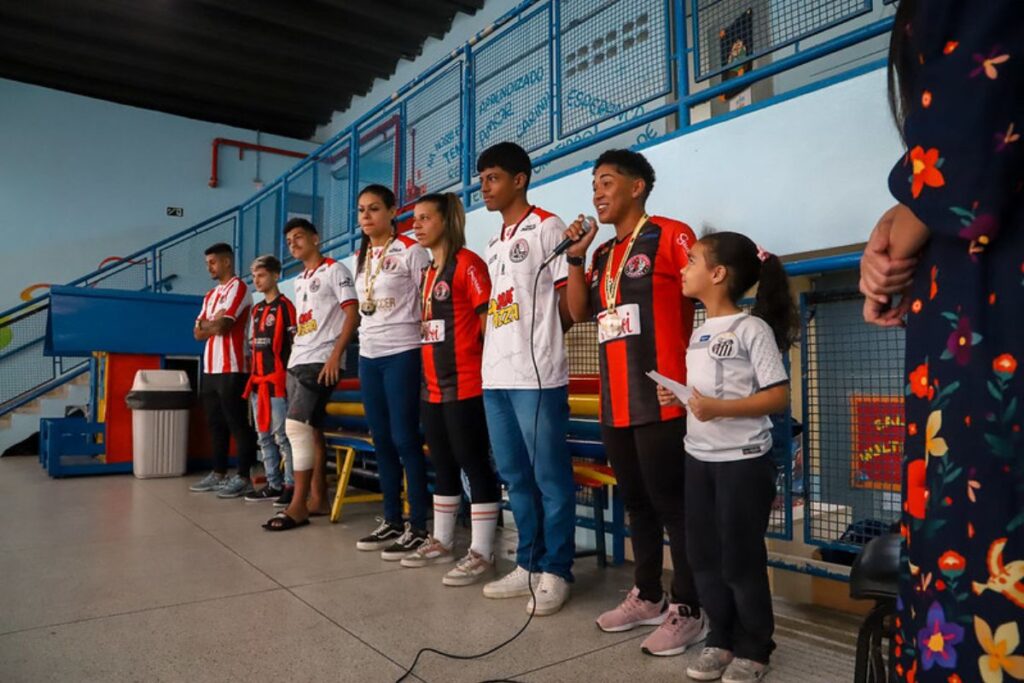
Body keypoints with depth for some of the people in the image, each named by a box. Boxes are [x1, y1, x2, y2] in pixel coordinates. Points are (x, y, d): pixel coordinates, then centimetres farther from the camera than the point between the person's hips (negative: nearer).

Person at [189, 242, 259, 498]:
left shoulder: (238, 287, -5)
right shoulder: (210, 294, 21)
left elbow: (221, 325, -14)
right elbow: (198, 333, 14)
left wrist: (206, 325, 6)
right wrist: (214, 323, -5)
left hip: (231, 369, -9)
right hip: (210, 369, 9)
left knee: (237, 424, -5)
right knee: (215, 424, 12)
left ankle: (243, 477, -1)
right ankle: (219, 474, 21)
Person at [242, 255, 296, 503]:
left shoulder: (285, 306, -5)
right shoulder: (256, 310, 18)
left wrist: (289, 376, -14)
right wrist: (254, 375, 16)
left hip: (277, 381, -8)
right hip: (257, 381, 8)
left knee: (282, 436, -7)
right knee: (264, 437, 12)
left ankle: (292, 485, 2)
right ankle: (274, 485, 20)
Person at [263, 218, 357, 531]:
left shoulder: (335, 270, -3)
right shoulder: (299, 280, 22)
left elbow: (352, 314, -12)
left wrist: (335, 355, -19)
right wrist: (292, 359, 15)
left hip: (320, 362, -8)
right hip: (297, 362, 9)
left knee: (296, 426, -15)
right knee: (311, 430, 9)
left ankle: (299, 505, -9)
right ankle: (318, 499, 15)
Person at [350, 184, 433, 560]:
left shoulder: (411, 251, -4)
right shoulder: (360, 258, 16)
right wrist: (365, 340, 16)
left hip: (402, 354, -7)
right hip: (368, 356, 7)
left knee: (405, 439, -7)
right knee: (382, 440, 9)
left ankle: (418, 527, 2)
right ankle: (392, 521, 19)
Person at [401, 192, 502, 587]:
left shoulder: (467, 263, -9)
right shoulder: (428, 271, 17)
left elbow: (489, 319, -13)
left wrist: (485, 369, -12)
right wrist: (428, 372, 16)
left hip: (464, 384, -9)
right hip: (432, 385, 9)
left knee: (473, 463, -3)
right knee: (443, 464, 16)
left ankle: (482, 553, 5)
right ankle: (441, 541, 28)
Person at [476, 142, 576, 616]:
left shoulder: (546, 227, -2)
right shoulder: (494, 244, 21)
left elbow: (570, 300, -5)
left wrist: (539, 340, 3)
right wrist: (501, 342, 7)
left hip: (536, 374, -8)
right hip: (495, 374, 8)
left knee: (550, 477, 1)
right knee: (515, 476, 13)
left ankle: (555, 572, 13)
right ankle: (528, 565, 26)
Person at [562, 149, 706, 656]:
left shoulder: (669, 235, -4)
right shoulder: (604, 253, 18)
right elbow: (580, 311, 13)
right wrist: (575, 257, 3)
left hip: (661, 399, -8)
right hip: (615, 402, 8)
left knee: (672, 503, -1)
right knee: (636, 502, 16)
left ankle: (687, 611, 12)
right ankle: (647, 597, 30)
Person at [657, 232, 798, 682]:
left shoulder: (752, 328, -13)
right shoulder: (699, 332, 10)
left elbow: (779, 396, -17)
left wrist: (719, 408, -25)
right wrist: (678, 396, 0)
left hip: (743, 461, -7)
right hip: (698, 458, 7)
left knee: (741, 559, 5)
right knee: (703, 556, 13)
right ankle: (721, 639, 30)